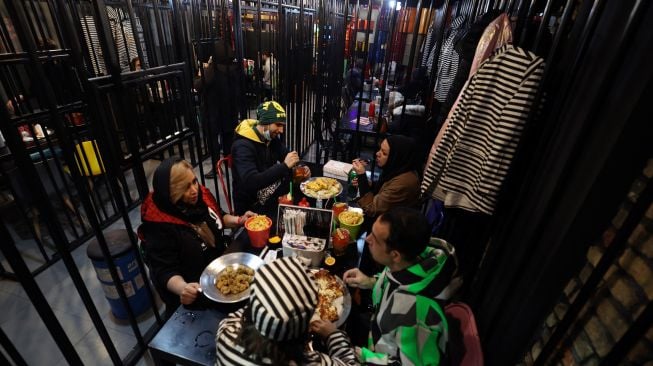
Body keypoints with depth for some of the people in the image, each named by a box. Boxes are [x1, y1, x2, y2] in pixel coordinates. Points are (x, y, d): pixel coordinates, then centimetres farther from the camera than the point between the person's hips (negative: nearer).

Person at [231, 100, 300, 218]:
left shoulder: (272, 138, 2)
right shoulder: (243, 145, -22)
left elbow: (286, 156, 16)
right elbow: (251, 182, -34)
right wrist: (284, 166, -32)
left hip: (274, 196, 8)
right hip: (252, 207, -8)